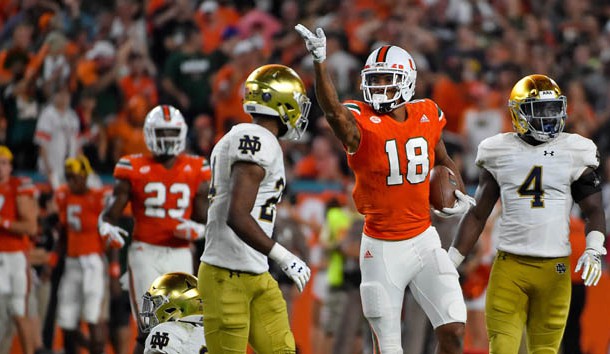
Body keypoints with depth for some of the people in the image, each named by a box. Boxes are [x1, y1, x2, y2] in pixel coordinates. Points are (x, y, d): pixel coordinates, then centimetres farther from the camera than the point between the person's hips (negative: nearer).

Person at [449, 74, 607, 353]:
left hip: (555, 268, 0)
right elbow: (477, 214, 12)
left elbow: (593, 209, 7)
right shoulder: (500, 153, 6)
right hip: (509, 266, 0)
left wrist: (594, 250, -11)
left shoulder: (574, 153, 5)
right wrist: (452, 262, 8)